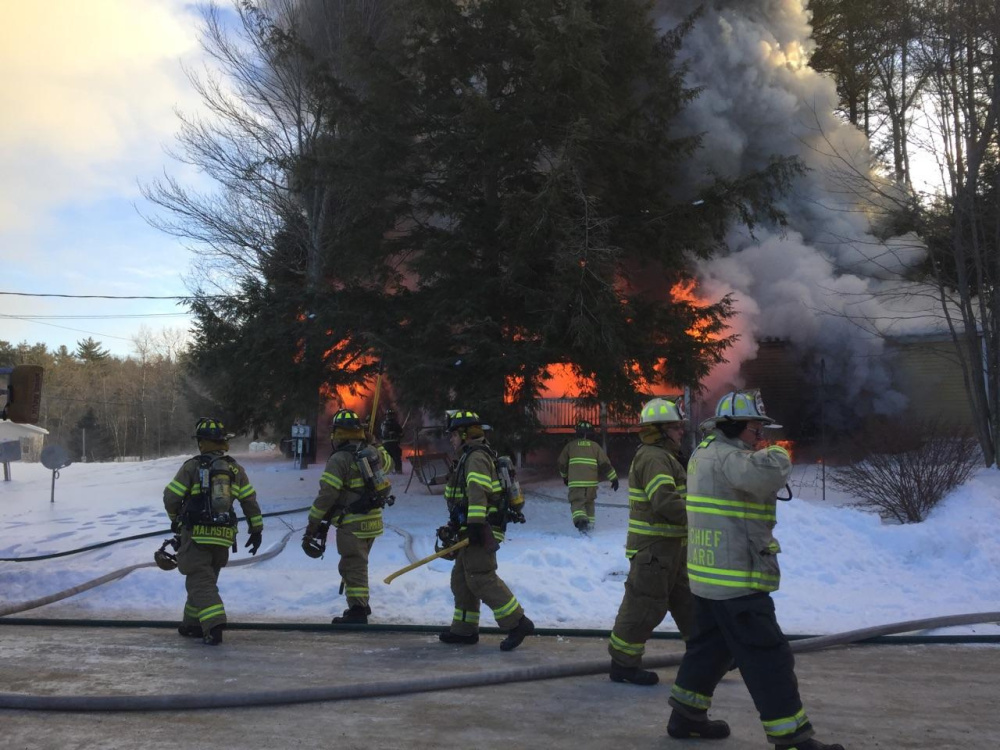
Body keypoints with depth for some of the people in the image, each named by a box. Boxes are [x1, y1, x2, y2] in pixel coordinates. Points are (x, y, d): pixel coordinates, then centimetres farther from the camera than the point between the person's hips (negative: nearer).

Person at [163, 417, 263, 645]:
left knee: (200, 581, -3)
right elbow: (250, 501, 5)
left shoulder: (192, 467, -5)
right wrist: (257, 530, 12)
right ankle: (193, 625, 29)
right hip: (223, 537, 4)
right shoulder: (235, 469, 7)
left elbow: (170, 497, -3)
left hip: (196, 535, -4)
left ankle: (214, 627, -18)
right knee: (206, 579, 20)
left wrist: (175, 519, 17)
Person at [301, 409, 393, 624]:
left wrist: (312, 526, -11)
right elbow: (385, 461, 32)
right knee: (358, 563, 23)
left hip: (353, 523, -8)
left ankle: (358, 611, -5)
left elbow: (326, 496, -17)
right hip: (373, 521, 8)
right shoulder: (372, 452, 7)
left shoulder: (339, 460, -15)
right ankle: (362, 603, 34)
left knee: (353, 567, -3)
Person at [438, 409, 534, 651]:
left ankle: (517, 623, -11)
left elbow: (478, 492, -26)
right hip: (473, 529, 11)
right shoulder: (470, 457, 22)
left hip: (480, 531, -11)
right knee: (461, 578, 13)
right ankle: (464, 629, 20)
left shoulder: (476, 457, -12)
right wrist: (454, 527, 28)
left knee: (481, 578, -13)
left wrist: (475, 524, -33)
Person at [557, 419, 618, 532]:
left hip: (575, 482, -2)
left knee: (577, 503, -5)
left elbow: (561, 463, 17)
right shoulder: (595, 446, 10)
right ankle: (590, 524, 23)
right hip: (591, 481, 2)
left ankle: (580, 520, -31)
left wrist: (564, 476, 34)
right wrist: (614, 478, 10)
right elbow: (605, 463, 5)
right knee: (589, 502, 21)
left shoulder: (570, 445, 9)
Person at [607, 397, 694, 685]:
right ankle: (623, 664, 7)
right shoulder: (653, 458, -18)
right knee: (644, 606, -3)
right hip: (654, 548, -11)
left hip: (670, 547, 11)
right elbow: (666, 502, -29)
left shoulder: (662, 457, 17)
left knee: (686, 600, 16)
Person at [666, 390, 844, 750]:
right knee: (767, 659, -5)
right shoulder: (725, 456, -18)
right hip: (736, 579, -10)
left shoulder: (704, 453, 14)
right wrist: (777, 454, -15)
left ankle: (686, 716, 31)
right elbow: (768, 474, -37)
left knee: (710, 647, 21)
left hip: (710, 574, 10)